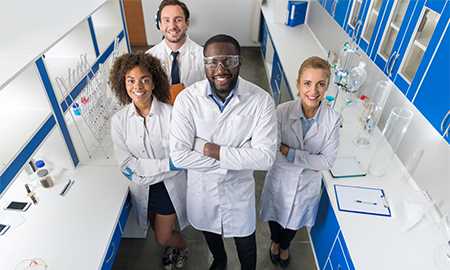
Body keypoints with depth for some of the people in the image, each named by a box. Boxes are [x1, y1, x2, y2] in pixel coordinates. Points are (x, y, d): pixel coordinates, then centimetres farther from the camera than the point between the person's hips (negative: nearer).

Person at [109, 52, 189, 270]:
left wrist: (142, 168, -19)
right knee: (159, 231, 27)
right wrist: (166, 163, -24)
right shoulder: (118, 120, -15)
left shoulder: (170, 114, -24)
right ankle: (172, 244, 62)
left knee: (163, 237, 12)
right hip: (141, 188, 3)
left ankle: (181, 247, 48)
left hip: (169, 185, -3)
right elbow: (126, 164, -15)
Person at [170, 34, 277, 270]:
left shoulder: (260, 100, -22)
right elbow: (178, 155, -23)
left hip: (239, 187, -1)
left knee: (245, 240, 22)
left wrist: (215, 151, -27)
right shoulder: (187, 99, -20)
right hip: (201, 186, 2)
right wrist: (235, 159, -24)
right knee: (209, 231, 30)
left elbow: (265, 156, -25)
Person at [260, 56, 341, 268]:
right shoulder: (282, 112, -25)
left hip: (308, 184, 1)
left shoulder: (333, 119, -21)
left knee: (295, 220, 27)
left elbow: (327, 161, -19)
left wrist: (290, 153, -26)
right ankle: (275, 241, 62)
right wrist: (310, 160, -26)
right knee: (276, 216, 26)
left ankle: (285, 246, 62)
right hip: (280, 180, -1)